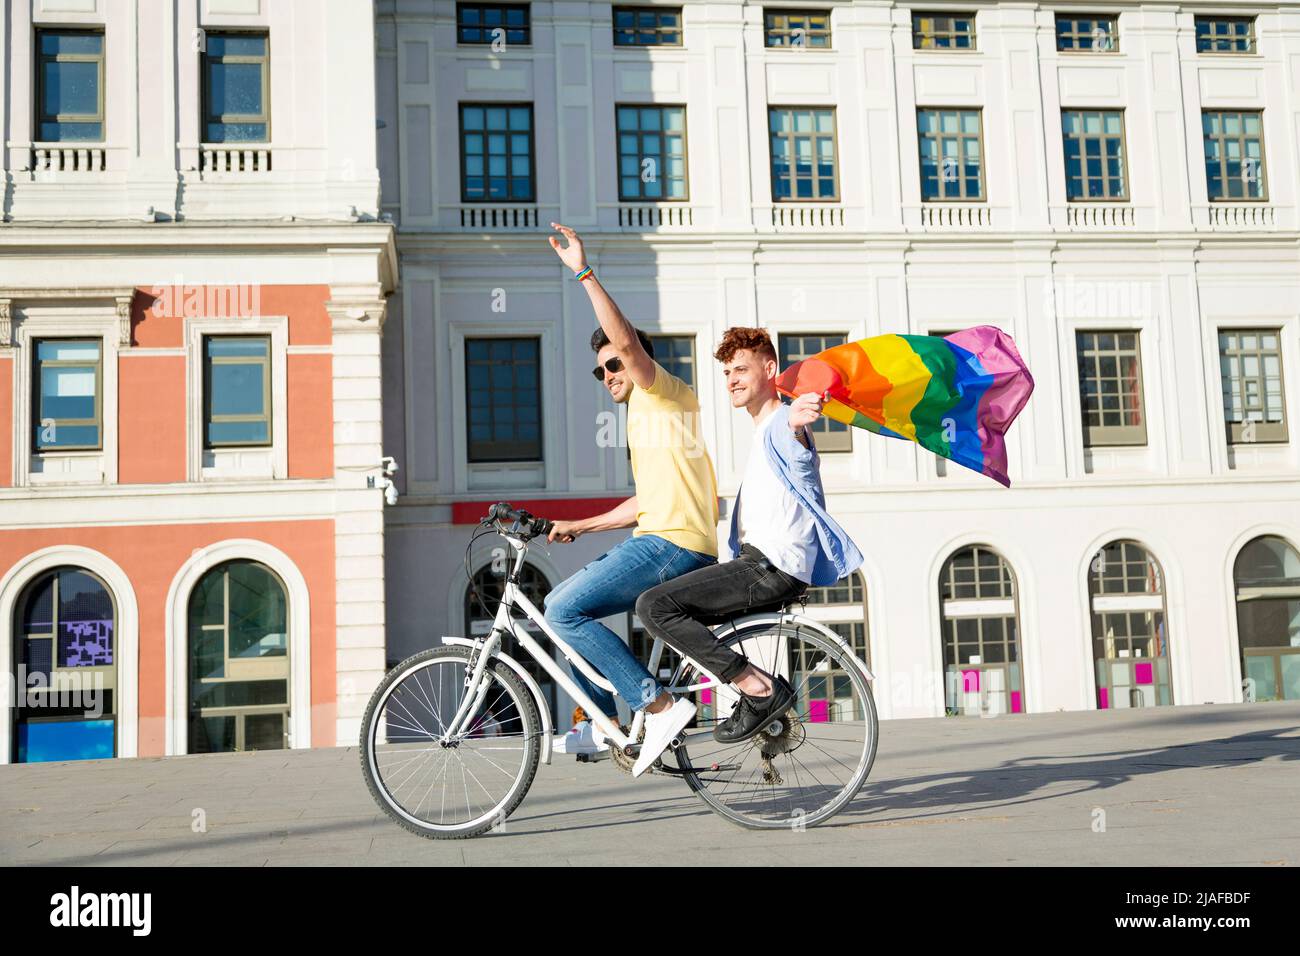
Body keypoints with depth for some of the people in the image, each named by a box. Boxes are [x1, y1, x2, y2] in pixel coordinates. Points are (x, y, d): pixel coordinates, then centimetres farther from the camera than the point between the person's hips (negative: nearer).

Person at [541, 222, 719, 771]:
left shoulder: (662, 392, 1)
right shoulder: (645, 414, 29)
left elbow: (625, 338, -20)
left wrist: (584, 273, -21)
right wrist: (578, 527, 30)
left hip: (672, 543, -10)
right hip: (664, 545, 10)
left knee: (563, 609, -15)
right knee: (569, 608, 15)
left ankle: (658, 705, -17)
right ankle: (602, 719, 17)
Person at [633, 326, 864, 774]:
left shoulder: (782, 426, -7)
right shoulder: (762, 434, 26)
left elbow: (794, 428, -35)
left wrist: (798, 417, -60)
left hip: (773, 569, -10)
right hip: (759, 564, 10)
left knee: (655, 605, -18)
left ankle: (761, 689, -18)